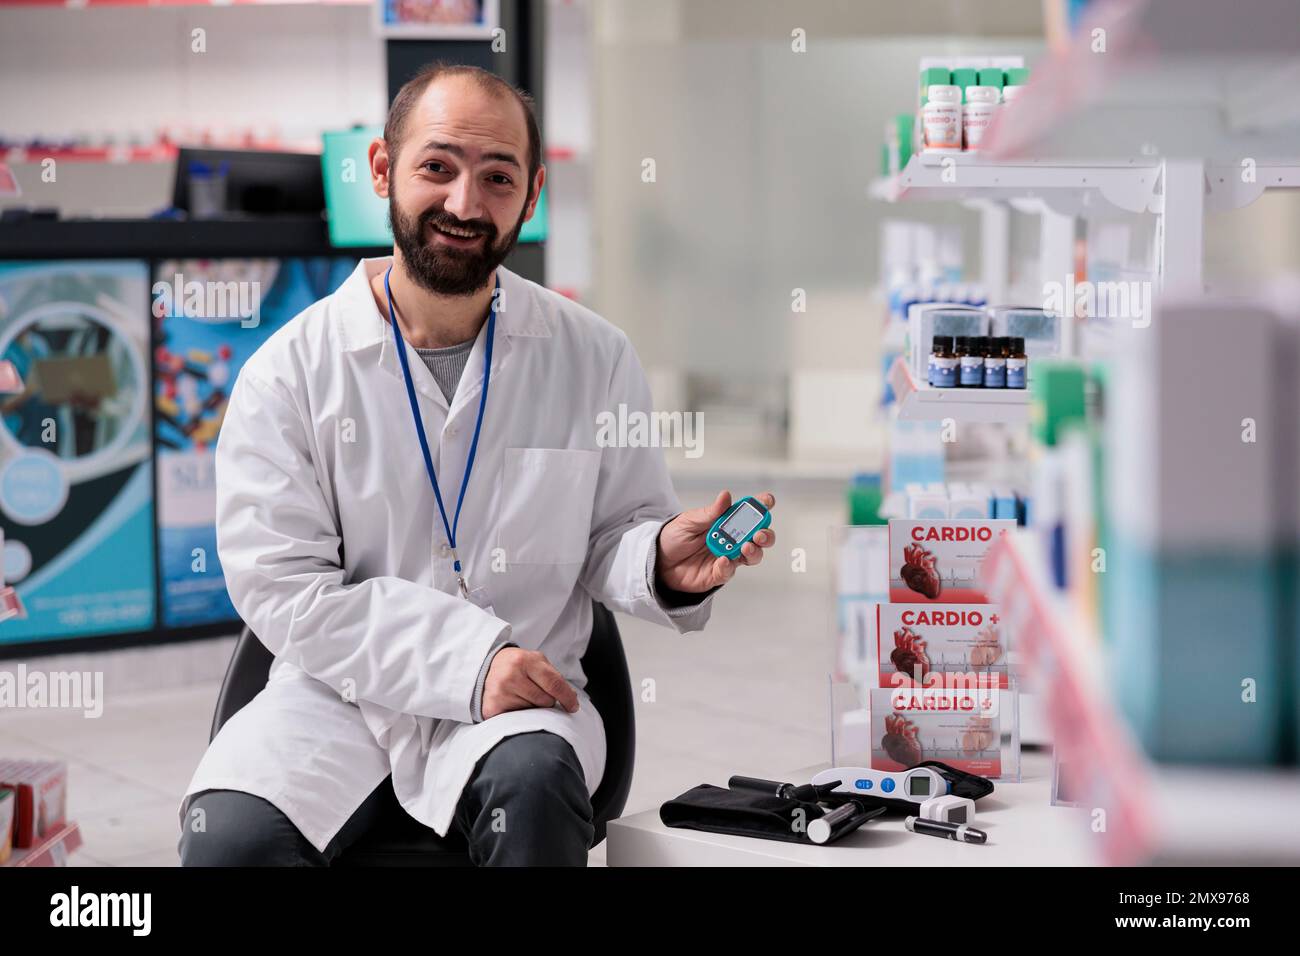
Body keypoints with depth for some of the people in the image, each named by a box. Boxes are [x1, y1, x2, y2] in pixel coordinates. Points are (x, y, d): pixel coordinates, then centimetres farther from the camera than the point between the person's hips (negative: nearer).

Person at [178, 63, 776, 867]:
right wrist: (469, 661, -18)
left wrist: (662, 565, -15)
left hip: (522, 697, 1)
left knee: (534, 785, -34)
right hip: (339, 696, 0)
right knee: (229, 835, -29)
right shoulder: (290, 374, -2)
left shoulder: (594, 359, 3)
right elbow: (282, 588, -8)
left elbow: (610, 539, 10)